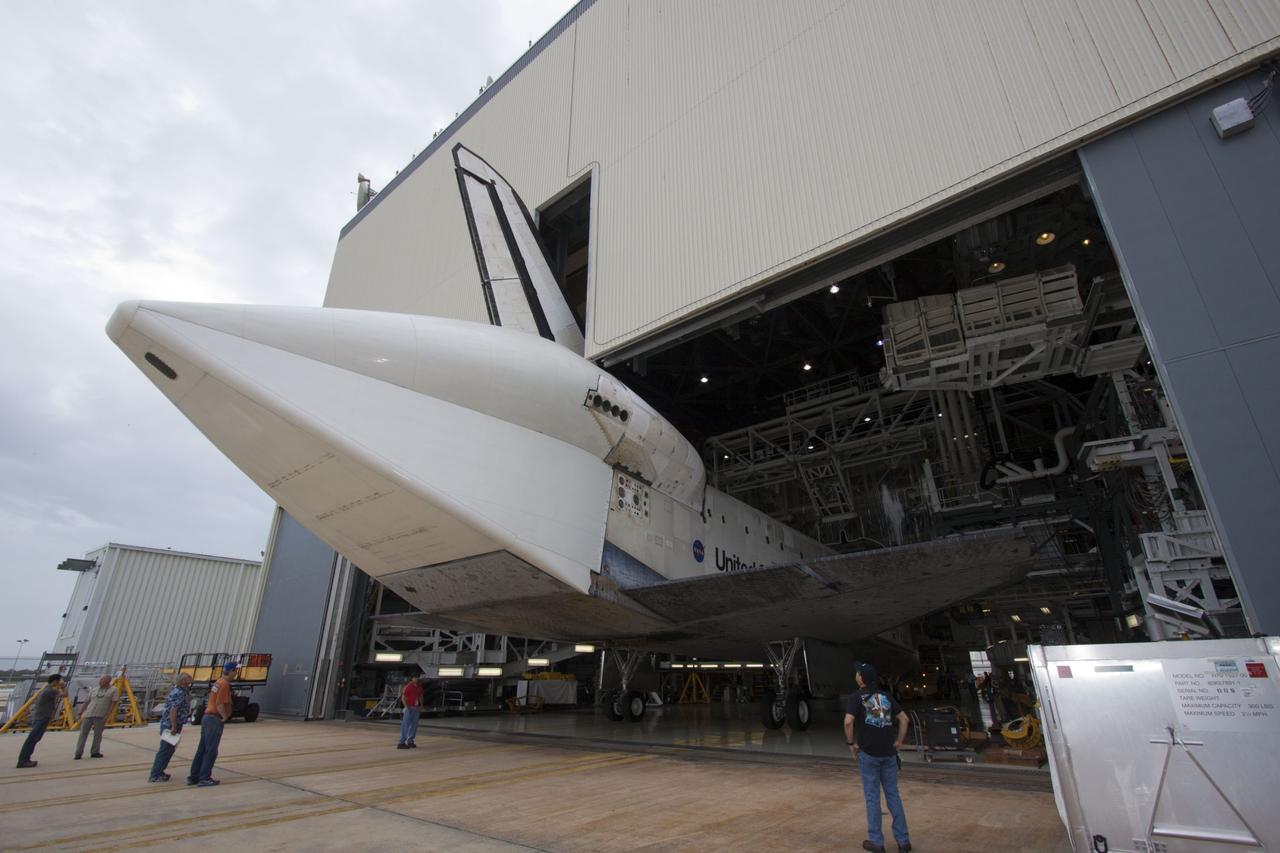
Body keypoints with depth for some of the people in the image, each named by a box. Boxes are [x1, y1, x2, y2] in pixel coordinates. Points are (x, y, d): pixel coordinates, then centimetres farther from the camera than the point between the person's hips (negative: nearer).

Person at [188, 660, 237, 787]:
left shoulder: (219, 682, 14)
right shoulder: (224, 684, -17)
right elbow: (219, 704, -23)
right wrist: (225, 717, -10)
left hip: (207, 717, 10)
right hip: (215, 720, -10)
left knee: (202, 749, 15)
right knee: (211, 751, -2)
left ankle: (193, 777, 21)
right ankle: (204, 779, 2)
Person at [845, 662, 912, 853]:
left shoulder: (857, 697, -9)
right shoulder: (885, 696, 8)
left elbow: (848, 722, -22)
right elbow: (904, 718, 8)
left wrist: (851, 743, -8)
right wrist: (899, 741, 11)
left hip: (868, 753, -5)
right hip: (888, 752, 5)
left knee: (872, 796, 6)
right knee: (893, 794, 15)